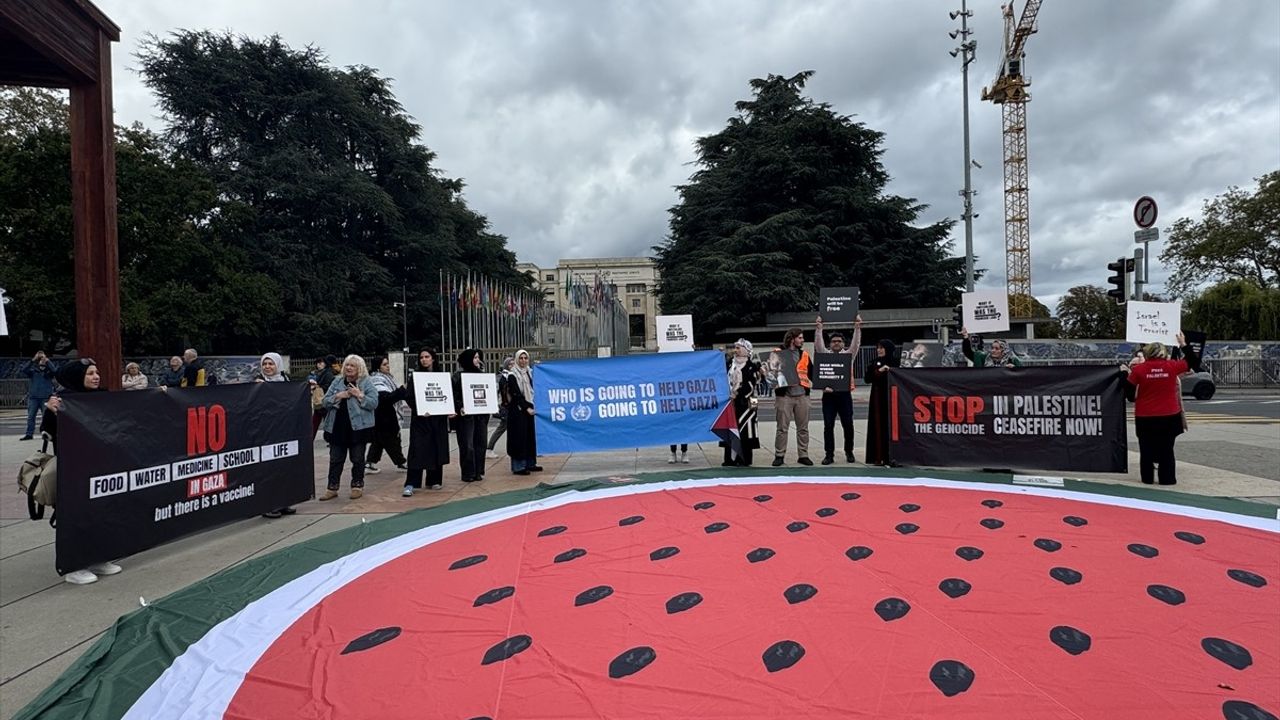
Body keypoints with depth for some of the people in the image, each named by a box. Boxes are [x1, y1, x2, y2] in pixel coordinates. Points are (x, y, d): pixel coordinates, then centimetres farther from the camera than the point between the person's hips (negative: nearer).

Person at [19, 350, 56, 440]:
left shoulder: (49, 372, 5)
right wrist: (33, 360, -13)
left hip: (46, 397, -2)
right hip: (33, 397, 2)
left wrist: (47, 360, -13)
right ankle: (29, 434, 9)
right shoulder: (33, 371, 10)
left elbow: (54, 370, -16)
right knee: (30, 416, 4)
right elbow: (24, 370, -7)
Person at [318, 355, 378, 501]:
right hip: (337, 427, 4)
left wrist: (359, 395, -18)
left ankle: (357, 486, 18)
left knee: (357, 459, 6)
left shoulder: (366, 382, -1)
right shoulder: (337, 382, 10)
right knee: (335, 459, 8)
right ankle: (332, 488, 16)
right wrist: (338, 396, -10)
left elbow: (374, 403, -9)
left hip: (358, 427, -3)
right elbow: (325, 402, 6)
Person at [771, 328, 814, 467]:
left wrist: (810, 382, 12)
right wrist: (775, 381, -8)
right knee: (782, 428, -2)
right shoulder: (778, 353, 1)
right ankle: (779, 455, 7)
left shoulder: (804, 354, 16)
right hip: (784, 395, -4)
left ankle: (803, 455, 16)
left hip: (802, 395, 4)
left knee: (803, 428, 7)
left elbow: (810, 372, 25)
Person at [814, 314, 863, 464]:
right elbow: (818, 344, -3)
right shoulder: (825, 354, 9)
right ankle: (829, 454, 5)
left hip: (844, 394, 0)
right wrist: (818, 328, -12)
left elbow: (856, 343, -3)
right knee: (828, 426, 0)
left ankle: (849, 452, 18)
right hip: (828, 394, 0)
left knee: (848, 425, 4)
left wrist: (857, 328, -13)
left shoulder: (848, 354, 10)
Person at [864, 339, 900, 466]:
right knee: (879, 426, 0)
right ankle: (879, 457, 3)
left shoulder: (897, 362, 3)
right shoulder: (874, 363, 11)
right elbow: (867, 379, 1)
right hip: (878, 398, 2)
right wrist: (878, 371, -10)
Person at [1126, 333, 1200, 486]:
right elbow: (1193, 362, 12)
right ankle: (1167, 478, 13)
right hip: (1169, 416, 1)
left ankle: (1147, 478, 14)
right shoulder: (1172, 366, -5)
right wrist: (1184, 344, 19)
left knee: (1146, 450, 9)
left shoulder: (1138, 369, -8)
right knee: (1167, 449, 9)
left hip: (1145, 417, -1)